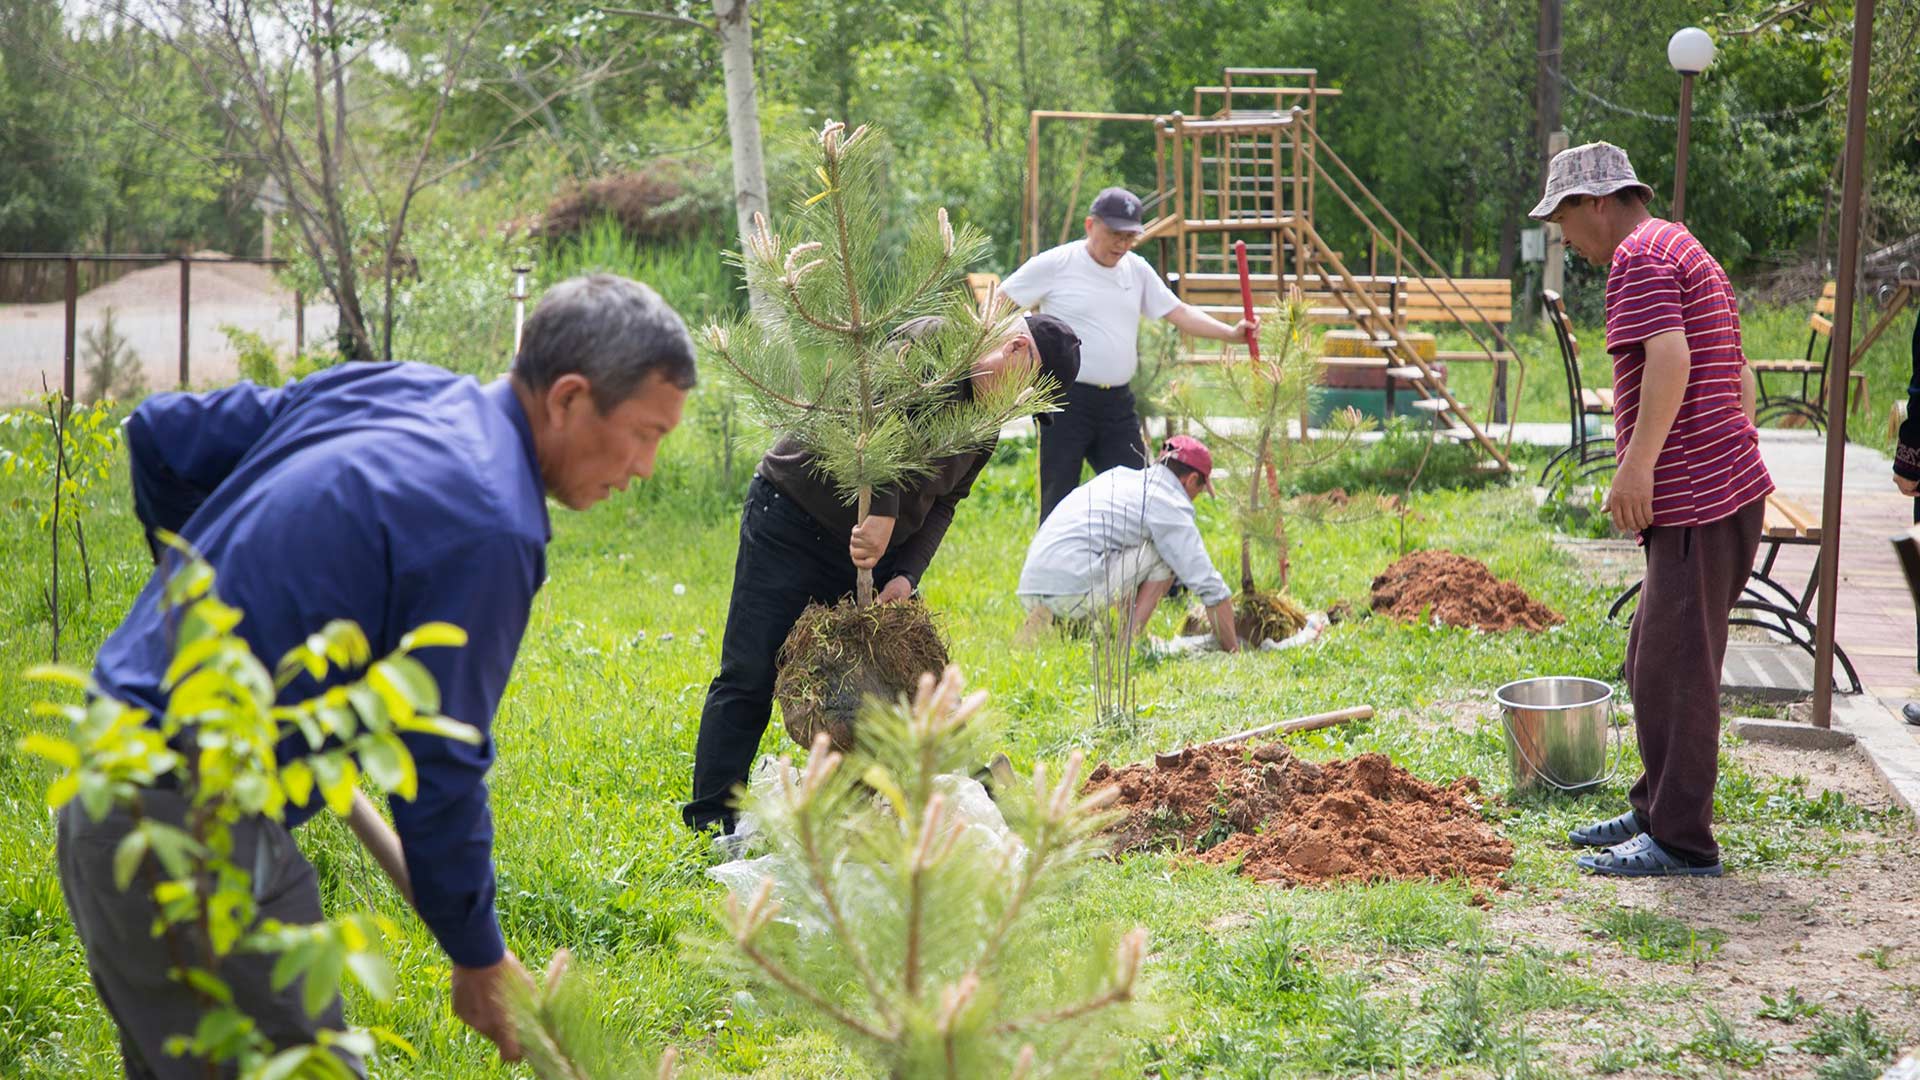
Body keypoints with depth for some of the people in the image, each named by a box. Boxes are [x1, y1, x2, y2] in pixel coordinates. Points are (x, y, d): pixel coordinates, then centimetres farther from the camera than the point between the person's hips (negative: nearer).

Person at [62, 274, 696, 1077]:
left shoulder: (382, 386, 7)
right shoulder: (489, 528, -19)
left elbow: (162, 432, 16)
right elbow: (439, 771, -14)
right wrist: (479, 959, -1)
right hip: (190, 837, -10)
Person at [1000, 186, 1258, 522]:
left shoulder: (1137, 270, 11)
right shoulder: (1054, 265, -5)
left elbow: (1179, 312, 10)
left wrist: (1231, 333, -4)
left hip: (1118, 404, 6)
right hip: (1067, 402, -6)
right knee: (1058, 501, -4)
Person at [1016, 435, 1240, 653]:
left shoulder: (1117, 476, 25)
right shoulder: (1171, 504, 2)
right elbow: (1211, 587, 2)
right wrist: (1233, 651, 13)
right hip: (1074, 591, -7)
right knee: (1167, 551, 8)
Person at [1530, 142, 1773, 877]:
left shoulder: (1641, 257, -10)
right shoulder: (1688, 256, 23)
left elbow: (1670, 358, -25)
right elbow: (1738, 380, 26)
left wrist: (1637, 465, -26)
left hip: (1697, 498, -11)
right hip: (1724, 488, 11)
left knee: (1675, 672, -6)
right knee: (1655, 666, 18)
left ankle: (1681, 840, -1)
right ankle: (1656, 810, 28)